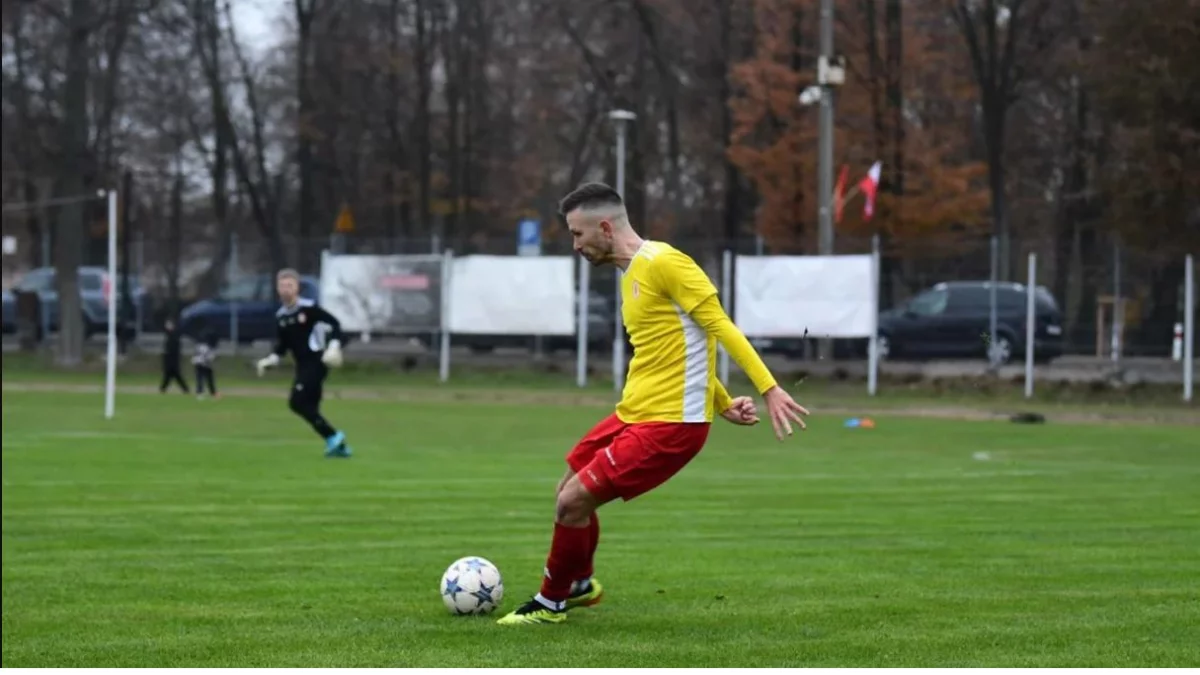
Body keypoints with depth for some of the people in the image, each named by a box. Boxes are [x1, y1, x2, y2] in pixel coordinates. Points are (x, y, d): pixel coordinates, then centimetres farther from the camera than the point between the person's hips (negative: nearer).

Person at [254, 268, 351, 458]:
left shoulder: (309, 308, -11)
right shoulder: (280, 316, 9)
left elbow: (334, 324, -7)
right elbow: (282, 345, 16)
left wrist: (334, 347, -19)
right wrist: (270, 360, 1)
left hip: (316, 362, -8)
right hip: (302, 366, 8)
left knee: (297, 402, -18)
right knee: (309, 408, 6)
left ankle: (332, 437, -10)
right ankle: (339, 445, 15)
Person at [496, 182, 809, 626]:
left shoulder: (662, 263, -15)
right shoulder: (631, 275, 15)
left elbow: (719, 327, -18)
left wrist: (769, 389, -22)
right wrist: (723, 404, 14)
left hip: (668, 424, -10)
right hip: (634, 414, 10)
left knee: (573, 501, -9)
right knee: (571, 490, 19)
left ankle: (552, 603, 11)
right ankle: (580, 585, 42)